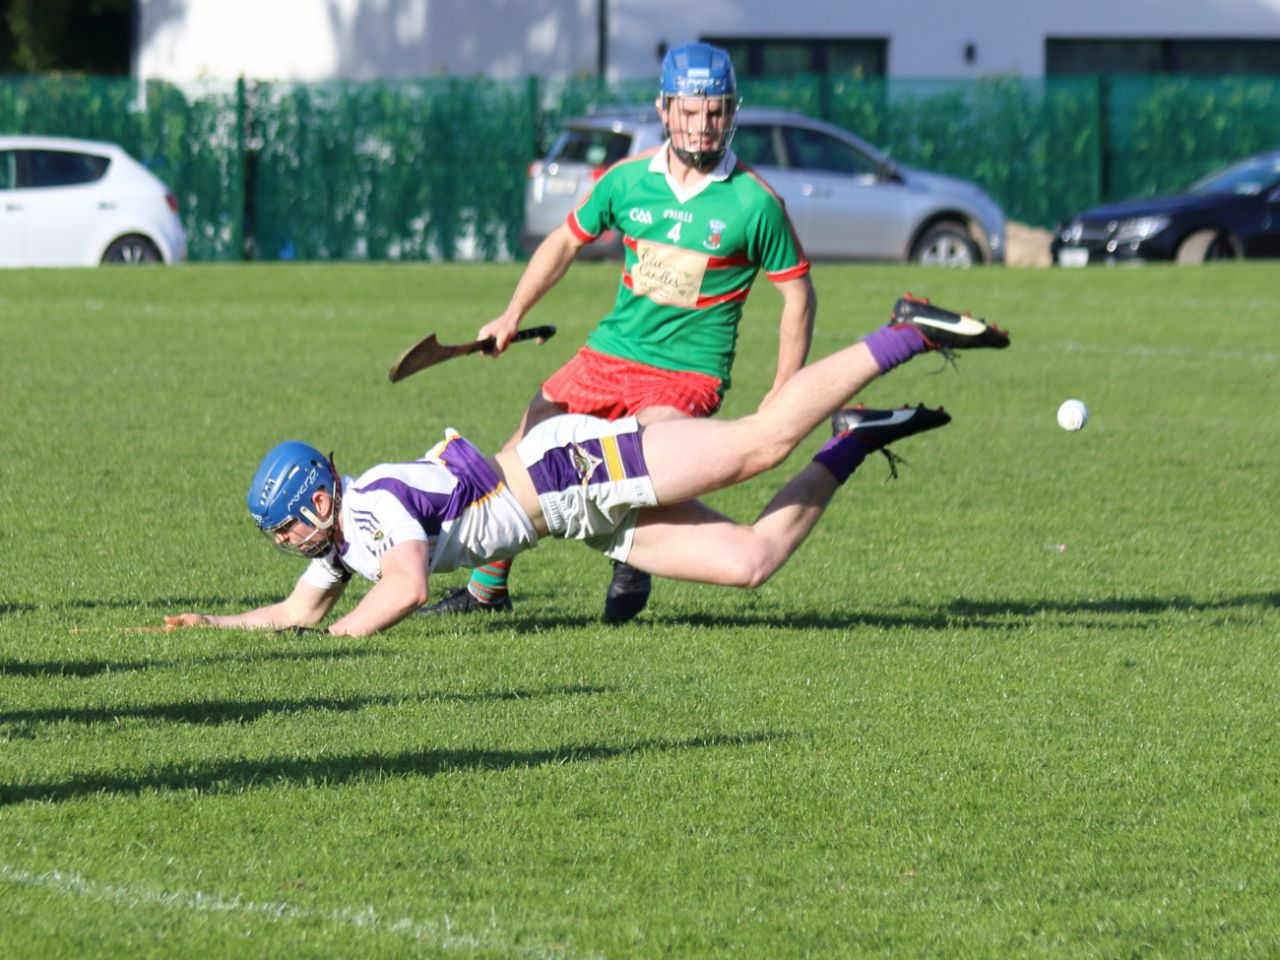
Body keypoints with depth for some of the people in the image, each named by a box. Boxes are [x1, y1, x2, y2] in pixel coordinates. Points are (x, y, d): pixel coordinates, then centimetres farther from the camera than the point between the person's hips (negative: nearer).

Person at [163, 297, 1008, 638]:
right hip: (591, 520, 7)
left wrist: (331, 641, -25)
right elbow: (300, 611, 21)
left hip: (573, 467, -7)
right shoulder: (341, 538, 8)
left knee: (767, 438, -12)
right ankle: (852, 447, 15)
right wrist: (216, 622, 10)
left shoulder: (375, 503, -20)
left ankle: (908, 334, -2)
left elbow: (407, 591, -34)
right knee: (750, 561, 1)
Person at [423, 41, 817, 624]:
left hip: (689, 372, -4)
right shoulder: (627, 180, 0)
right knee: (521, 454, 3)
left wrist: (784, 394, -4)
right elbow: (567, 241, 17)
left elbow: (797, 294, -1)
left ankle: (634, 568, -3)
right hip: (609, 354, 4)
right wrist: (513, 315, 13)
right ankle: (487, 589, 23)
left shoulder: (754, 204, -10)